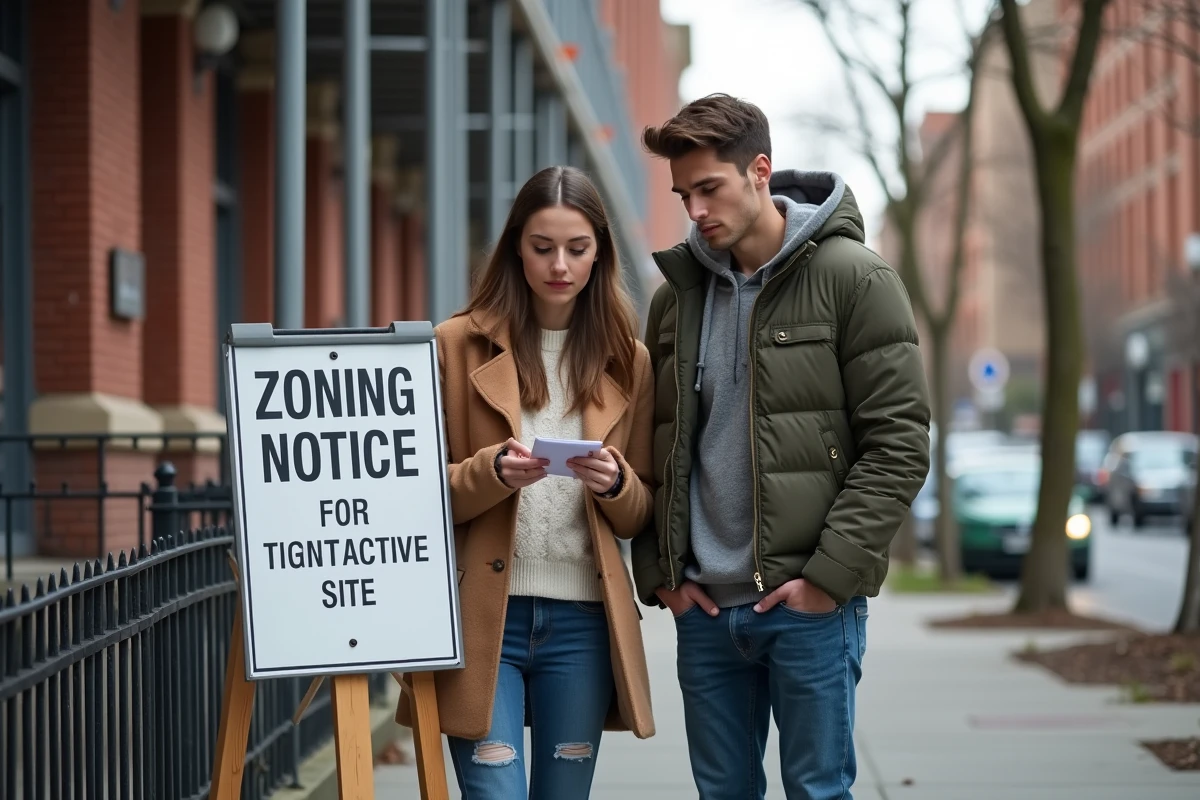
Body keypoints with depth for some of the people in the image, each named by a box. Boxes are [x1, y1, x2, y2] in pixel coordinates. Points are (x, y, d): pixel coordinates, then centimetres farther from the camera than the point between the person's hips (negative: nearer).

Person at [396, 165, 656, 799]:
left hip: (582, 620, 3)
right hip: (483, 614, -2)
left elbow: (642, 515, 11)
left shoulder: (626, 361, 9)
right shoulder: (458, 345, 1)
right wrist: (491, 472, -19)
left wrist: (614, 482, -11)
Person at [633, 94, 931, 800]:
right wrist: (658, 570, 5)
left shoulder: (853, 278, -5)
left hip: (810, 605, -5)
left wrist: (833, 572, -14)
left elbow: (898, 444, -9)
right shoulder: (677, 295, 10)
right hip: (704, 608, 5)